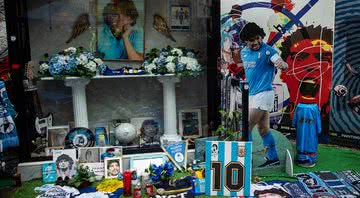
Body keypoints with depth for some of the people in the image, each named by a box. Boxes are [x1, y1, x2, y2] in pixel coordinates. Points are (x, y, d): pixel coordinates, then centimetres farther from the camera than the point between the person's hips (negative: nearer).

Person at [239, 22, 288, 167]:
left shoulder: (267, 50, -13)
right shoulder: (244, 52, 9)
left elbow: (283, 65, -25)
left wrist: (282, 65, -47)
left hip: (263, 94, -8)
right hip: (252, 94, 8)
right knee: (263, 129, 12)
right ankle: (273, 158, 22)